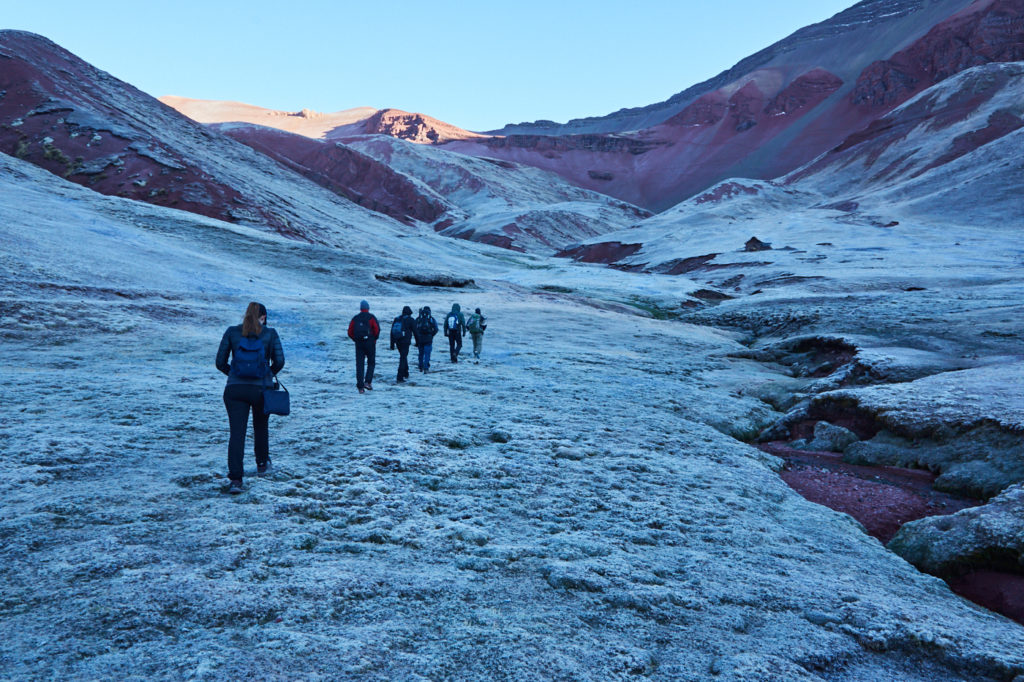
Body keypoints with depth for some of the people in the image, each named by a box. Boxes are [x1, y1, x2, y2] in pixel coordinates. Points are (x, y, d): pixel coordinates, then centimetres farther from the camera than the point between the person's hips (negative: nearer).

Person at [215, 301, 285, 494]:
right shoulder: (270, 334, -1)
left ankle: (235, 478, -12)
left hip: (234, 390, 0)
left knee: (236, 432, -2)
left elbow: (220, 362, 2)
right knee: (261, 427, 23)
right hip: (261, 389, 0)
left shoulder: (232, 332, 2)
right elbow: (279, 361, -7)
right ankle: (262, 464, 38)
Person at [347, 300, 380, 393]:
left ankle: (360, 386, -1)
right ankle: (368, 382, -6)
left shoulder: (355, 318, 9)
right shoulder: (371, 317, -1)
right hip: (370, 343, -2)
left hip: (359, 344, 2)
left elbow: (350, 332, 5)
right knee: (371, 363, 9)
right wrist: (374, 339, 3)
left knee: (359, 364, 4)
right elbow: (377, 329, -12)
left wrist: (356, 339, 14)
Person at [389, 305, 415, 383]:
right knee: (403, 358, -6)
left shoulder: (396, 319, 13)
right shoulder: (410, 320, -2)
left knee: (403, 357, 24)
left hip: (398, 342, 5)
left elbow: (392, 332, 12)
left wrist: (392, 344, 15)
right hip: (405, 341, -5)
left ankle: (405, 373, 34)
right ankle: (400, 377, -13)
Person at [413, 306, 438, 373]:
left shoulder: (418, 319, 4)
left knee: (421, 353, 18)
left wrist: (417, 338, 11)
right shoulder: (431, 319, -1)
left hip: (420, 339, 2)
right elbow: (436, 329, -8)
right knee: (427, 354, 0)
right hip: (428, 339, -2)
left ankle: (421, 367, 25)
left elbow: (414, 329, 0)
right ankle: (425, 368, -11)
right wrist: (431, 335, 6)